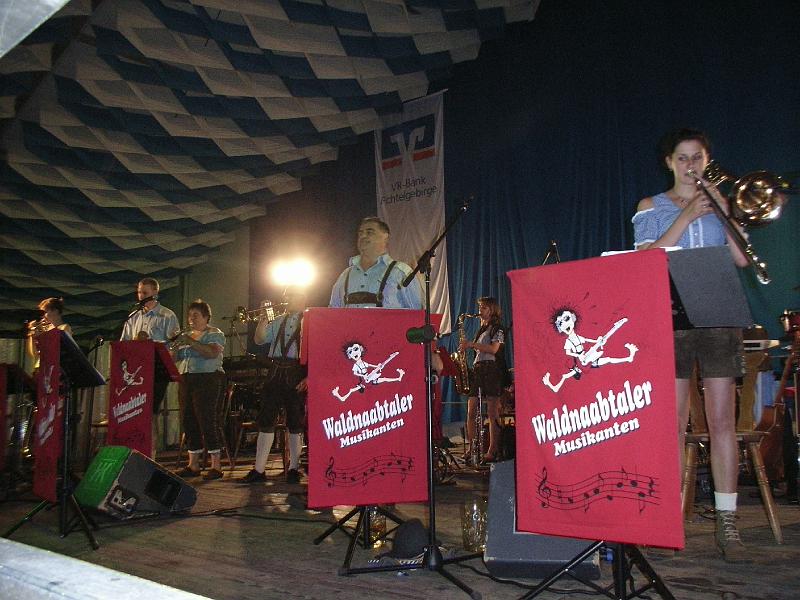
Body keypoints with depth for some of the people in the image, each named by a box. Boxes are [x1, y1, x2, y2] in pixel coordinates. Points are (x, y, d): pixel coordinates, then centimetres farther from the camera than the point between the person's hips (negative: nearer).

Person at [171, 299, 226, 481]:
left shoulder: (215, 334, -1)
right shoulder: (185, 335, 19)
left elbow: (212, 353, -20)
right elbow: (174, 359, 15)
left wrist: (190, 342, -22)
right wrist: (175, 346, -5)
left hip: (208, 381, -7)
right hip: (186, 382, 7)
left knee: (207, 421, -9)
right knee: (188, 422, 6)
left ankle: (216, 466, -4)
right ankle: (193, 465, 15)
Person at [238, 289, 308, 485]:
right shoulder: (278, 321, 19)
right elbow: (259, 339, 15)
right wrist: (263, 320, 0)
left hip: (297, 374, -5)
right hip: (275, 371, 5)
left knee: (295, 422, 1)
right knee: (266, 420, 2)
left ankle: (293, 468, 11)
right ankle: (258, 470, 7)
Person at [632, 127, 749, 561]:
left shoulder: (718, 204, 16)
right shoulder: (652, 207, 12)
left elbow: (741, 259, 3)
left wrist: (722, 210, -3)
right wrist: (686, 217, -8)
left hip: (718, 318, 2)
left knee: (722, 421, -1)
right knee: (674, 422, -2)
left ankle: (726, 522, 4)